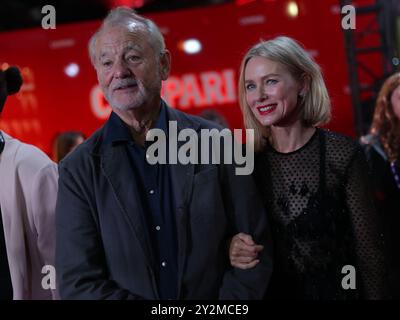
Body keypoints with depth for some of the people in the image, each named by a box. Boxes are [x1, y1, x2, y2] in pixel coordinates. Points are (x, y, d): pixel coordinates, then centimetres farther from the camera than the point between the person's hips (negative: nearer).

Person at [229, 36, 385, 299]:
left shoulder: (343, 154, -14)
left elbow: (368, 248, -10)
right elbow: (242, 236, 5)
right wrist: (234, 248, -15)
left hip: (336, 289, -3)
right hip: (272, 291, 3)